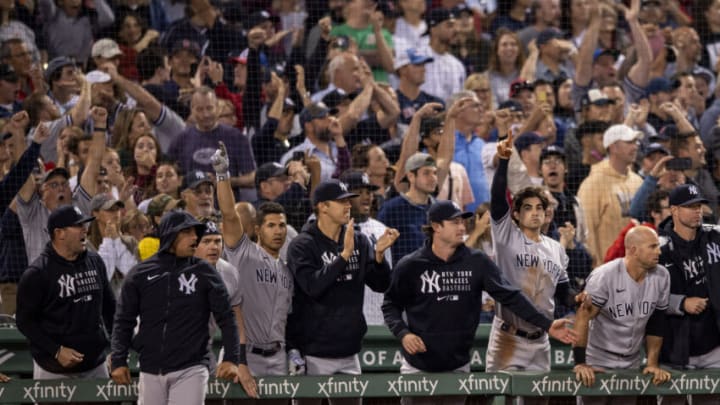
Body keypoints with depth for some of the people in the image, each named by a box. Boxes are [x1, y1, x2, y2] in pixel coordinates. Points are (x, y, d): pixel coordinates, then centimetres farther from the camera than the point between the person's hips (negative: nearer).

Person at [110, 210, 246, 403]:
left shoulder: (204, 273, 2)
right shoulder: (140, 274, 5)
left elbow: (226, 318, 2)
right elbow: (124, 321, 9)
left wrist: (232, 359, -7)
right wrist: (118, 361, 2)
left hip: (190, 371, -2)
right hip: (151, 371, 2)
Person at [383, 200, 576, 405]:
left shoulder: (477, 262, -2)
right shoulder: (411, 265, -7)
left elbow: (510, 295, -5)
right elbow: (391, 305, 3)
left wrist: (547, 325, -13)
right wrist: (403, 333, -15)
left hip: (458, 367, 2)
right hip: (418, 366, -2)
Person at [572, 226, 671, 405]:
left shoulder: (661, 277, -3)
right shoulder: (604, 276, -19)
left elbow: (655, 326, 7)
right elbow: (583, 318, -21)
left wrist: (653, 363, 3)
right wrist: (580, 363, -26)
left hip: (632, 364, 5)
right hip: (598, 362, -5)